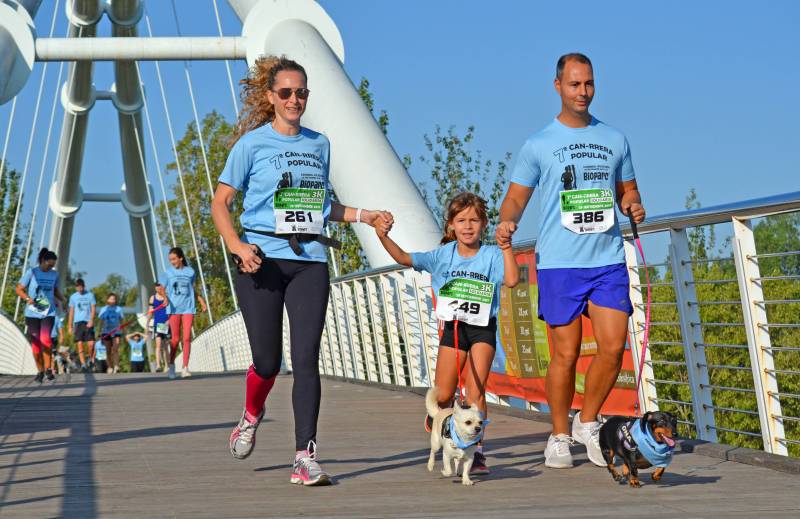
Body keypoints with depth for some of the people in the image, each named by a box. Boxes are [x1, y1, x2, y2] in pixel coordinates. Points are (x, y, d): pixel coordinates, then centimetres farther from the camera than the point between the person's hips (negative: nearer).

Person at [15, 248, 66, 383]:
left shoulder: (54, 274, 7)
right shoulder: (31, 273, -3)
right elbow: (19, 289, -2)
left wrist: (62, 300, 9)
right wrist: (28, 298, -19)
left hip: (49, 312, 1)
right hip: (32, 313, -1)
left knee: (45, 339, -19)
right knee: (35, 343, 1)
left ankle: (48, 368, -8)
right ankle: (40, 371, 14)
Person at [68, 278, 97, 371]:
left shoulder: (90, 295, 7)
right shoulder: (73, 297, 12)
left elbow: (93, 309, 3)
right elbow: (71, 312, 15)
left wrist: (91, 321, -12)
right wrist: (70, 326, 10)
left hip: (88, 322, -1)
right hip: (78, 322, 1)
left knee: (91, 343, -11)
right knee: (80, 344, -7)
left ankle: (90, 358, 14)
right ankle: (83, 364, -6)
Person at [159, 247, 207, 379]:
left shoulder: (190, 271, 7)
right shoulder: (168, 272, 3)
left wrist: (201, 300, 14)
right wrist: (165, 298, -18)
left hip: (188, 308, 1)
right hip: (174, 308, -1)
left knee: (186, 338, -7)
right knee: (175, 339, 2)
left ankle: (185, 368, -7)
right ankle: (171, 365, 19)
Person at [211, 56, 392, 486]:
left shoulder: (319, 144, 15)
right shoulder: (253, 143, 1)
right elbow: (220, 203, 0)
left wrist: (364, 216, 13)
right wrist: (237, 245, -15)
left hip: (310, 261, 3)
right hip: (263, 260, -3)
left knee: (306, 358, -7)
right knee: (268, 360, -1)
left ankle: (305, 456, -8)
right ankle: (251, 418, 33)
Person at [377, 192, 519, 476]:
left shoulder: (491, 255, -4)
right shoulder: (443, 255, 2)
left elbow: (512, 280, -19)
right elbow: (404, 258, -2)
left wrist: (506, 247, -23)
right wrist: (383, 237, -16)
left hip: (483, 328, -2)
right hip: (453, 327, 2)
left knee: (476, 391, -12)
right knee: (442, 396, 4)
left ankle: (476, 451, -9)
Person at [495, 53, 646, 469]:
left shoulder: (614, 140, 14)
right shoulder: (538, 145, 5)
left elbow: (628, 190, 23)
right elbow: (516, 197, 4)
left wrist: (634, 206, 0)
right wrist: (506, 224, -17)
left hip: (608, 260, 3)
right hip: (559, 262, -2)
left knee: (613, 347, -7)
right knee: (565, 354, -1)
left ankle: (588, 423, 14)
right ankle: (559, 437, 14)